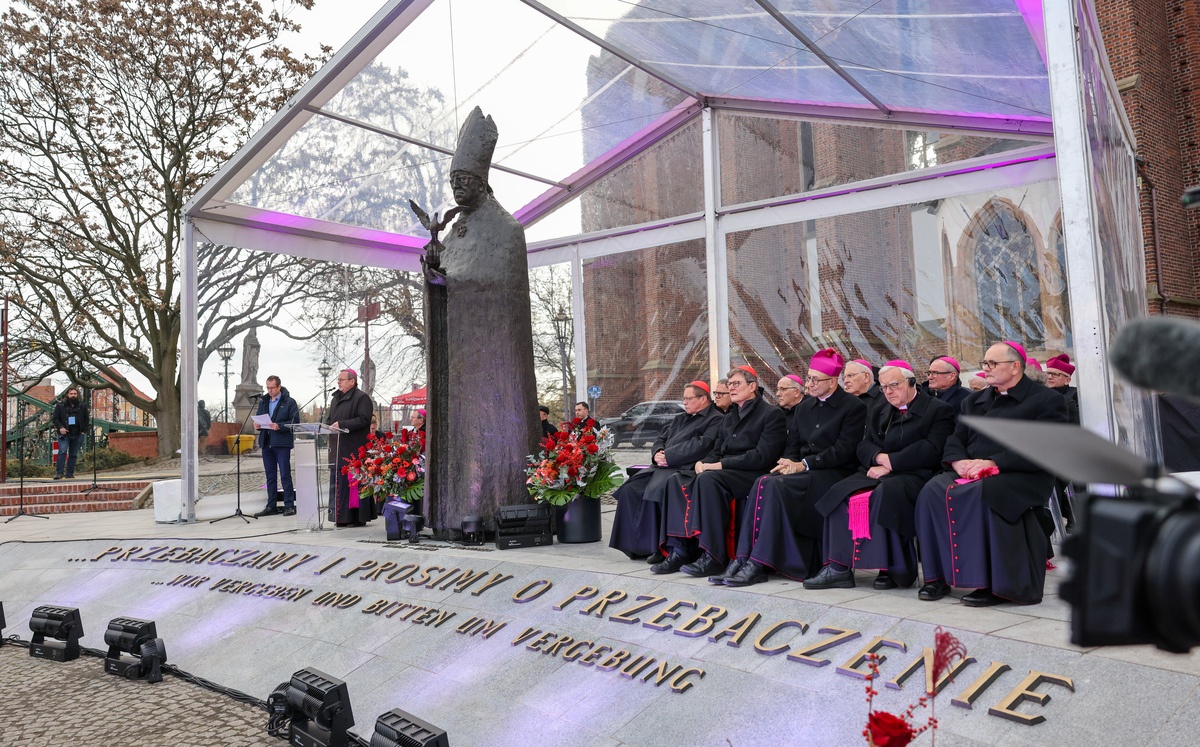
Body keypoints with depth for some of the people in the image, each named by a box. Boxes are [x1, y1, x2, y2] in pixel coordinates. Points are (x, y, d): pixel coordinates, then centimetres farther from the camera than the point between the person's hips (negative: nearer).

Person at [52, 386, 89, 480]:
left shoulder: (82, 406, 11)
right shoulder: (60, 405, 4)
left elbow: (86, 419, 17)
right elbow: (54, 418, 5)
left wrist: (84, 431, 6)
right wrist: (60, 427, -12)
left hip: (77, 435, 3)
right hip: (64, 434, -3)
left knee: (73, 454, 5)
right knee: (62, 452, -16)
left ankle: (69, 474, 10)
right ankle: (59, 473, -16)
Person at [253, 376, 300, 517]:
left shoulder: (289, 402, -2)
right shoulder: (263, 401, 16)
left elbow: (295, 421, -9)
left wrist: (279, 426, -22)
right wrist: (257, 425, -1)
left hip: (282, 443, -6)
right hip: (266, 442, 6)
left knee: (285, 475, -4)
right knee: (270, 476, 10)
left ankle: (289, 506, -1)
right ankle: (271, 506, 15)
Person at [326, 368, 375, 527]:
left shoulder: (362, 398, -5)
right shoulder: (335, 399, 20)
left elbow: (363, 419, -15)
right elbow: (329, 419, 25)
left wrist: (341, 424, -19)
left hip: (355, 449, -8)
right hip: (338, 448, 8)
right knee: (338, 482, 5)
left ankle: (358, 517, -1)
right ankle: (341, 517, 10)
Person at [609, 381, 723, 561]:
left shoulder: (715, 419, 1)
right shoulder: (679, 419, 28)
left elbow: (702, 445, -13)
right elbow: (660, 439, 26)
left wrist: (668, 457, -14)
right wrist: (658, 453, 1)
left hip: (685, 468, -8)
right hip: (664, 465, 8)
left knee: (657, 490, -32)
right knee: (630, 489, -12)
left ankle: (655, 546, -22)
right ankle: (636, 544, -11)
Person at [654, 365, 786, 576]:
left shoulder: (772, 414, -1)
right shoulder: (728, 418, 24)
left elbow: (762, 456, -12)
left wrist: (721, 465, -14)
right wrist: (702, 462, -1)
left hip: (751, 475, -8)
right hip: (724, 472, 8)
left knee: (708, 479, -34)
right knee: (677, 480, -15)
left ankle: (713, 556, -33)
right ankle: (680, 550, -21)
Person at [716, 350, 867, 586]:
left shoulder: (854, 406, -2)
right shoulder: (804, 407, 18)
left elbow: (843, 450, -11)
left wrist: (804, 464, -16)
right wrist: (790, 463, -6)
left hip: (833, 473, -6)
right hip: (802, 471, 6)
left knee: (777, 485, -31)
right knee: (762, 484, -25)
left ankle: (759, 564, -31)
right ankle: (743, 559, -28)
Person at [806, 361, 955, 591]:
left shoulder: (938, 410, 4)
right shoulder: (879, 412, 24)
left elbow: (931, 450, -10)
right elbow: (864, 446, 15)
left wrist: (890, 463, -14)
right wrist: (879, 458, -10)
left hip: (915, 475, -6)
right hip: (878, 472, 6)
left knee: (885, 493, -38)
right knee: (839, 493, -22)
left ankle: (890, 569, -27)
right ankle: (839, 568, -24)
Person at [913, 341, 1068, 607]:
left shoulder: (1046, 401, 2)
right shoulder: (974, 401, 23)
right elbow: (955, 439, 16)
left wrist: (993, 463, -19)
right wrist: (959, 461, -8)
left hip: (1021, 477, -6)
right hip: (972, 474, 6)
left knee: (980, 495, -37)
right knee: (932, 491, -24)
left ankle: (993, 584, -27)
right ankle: (937, 575, -19)